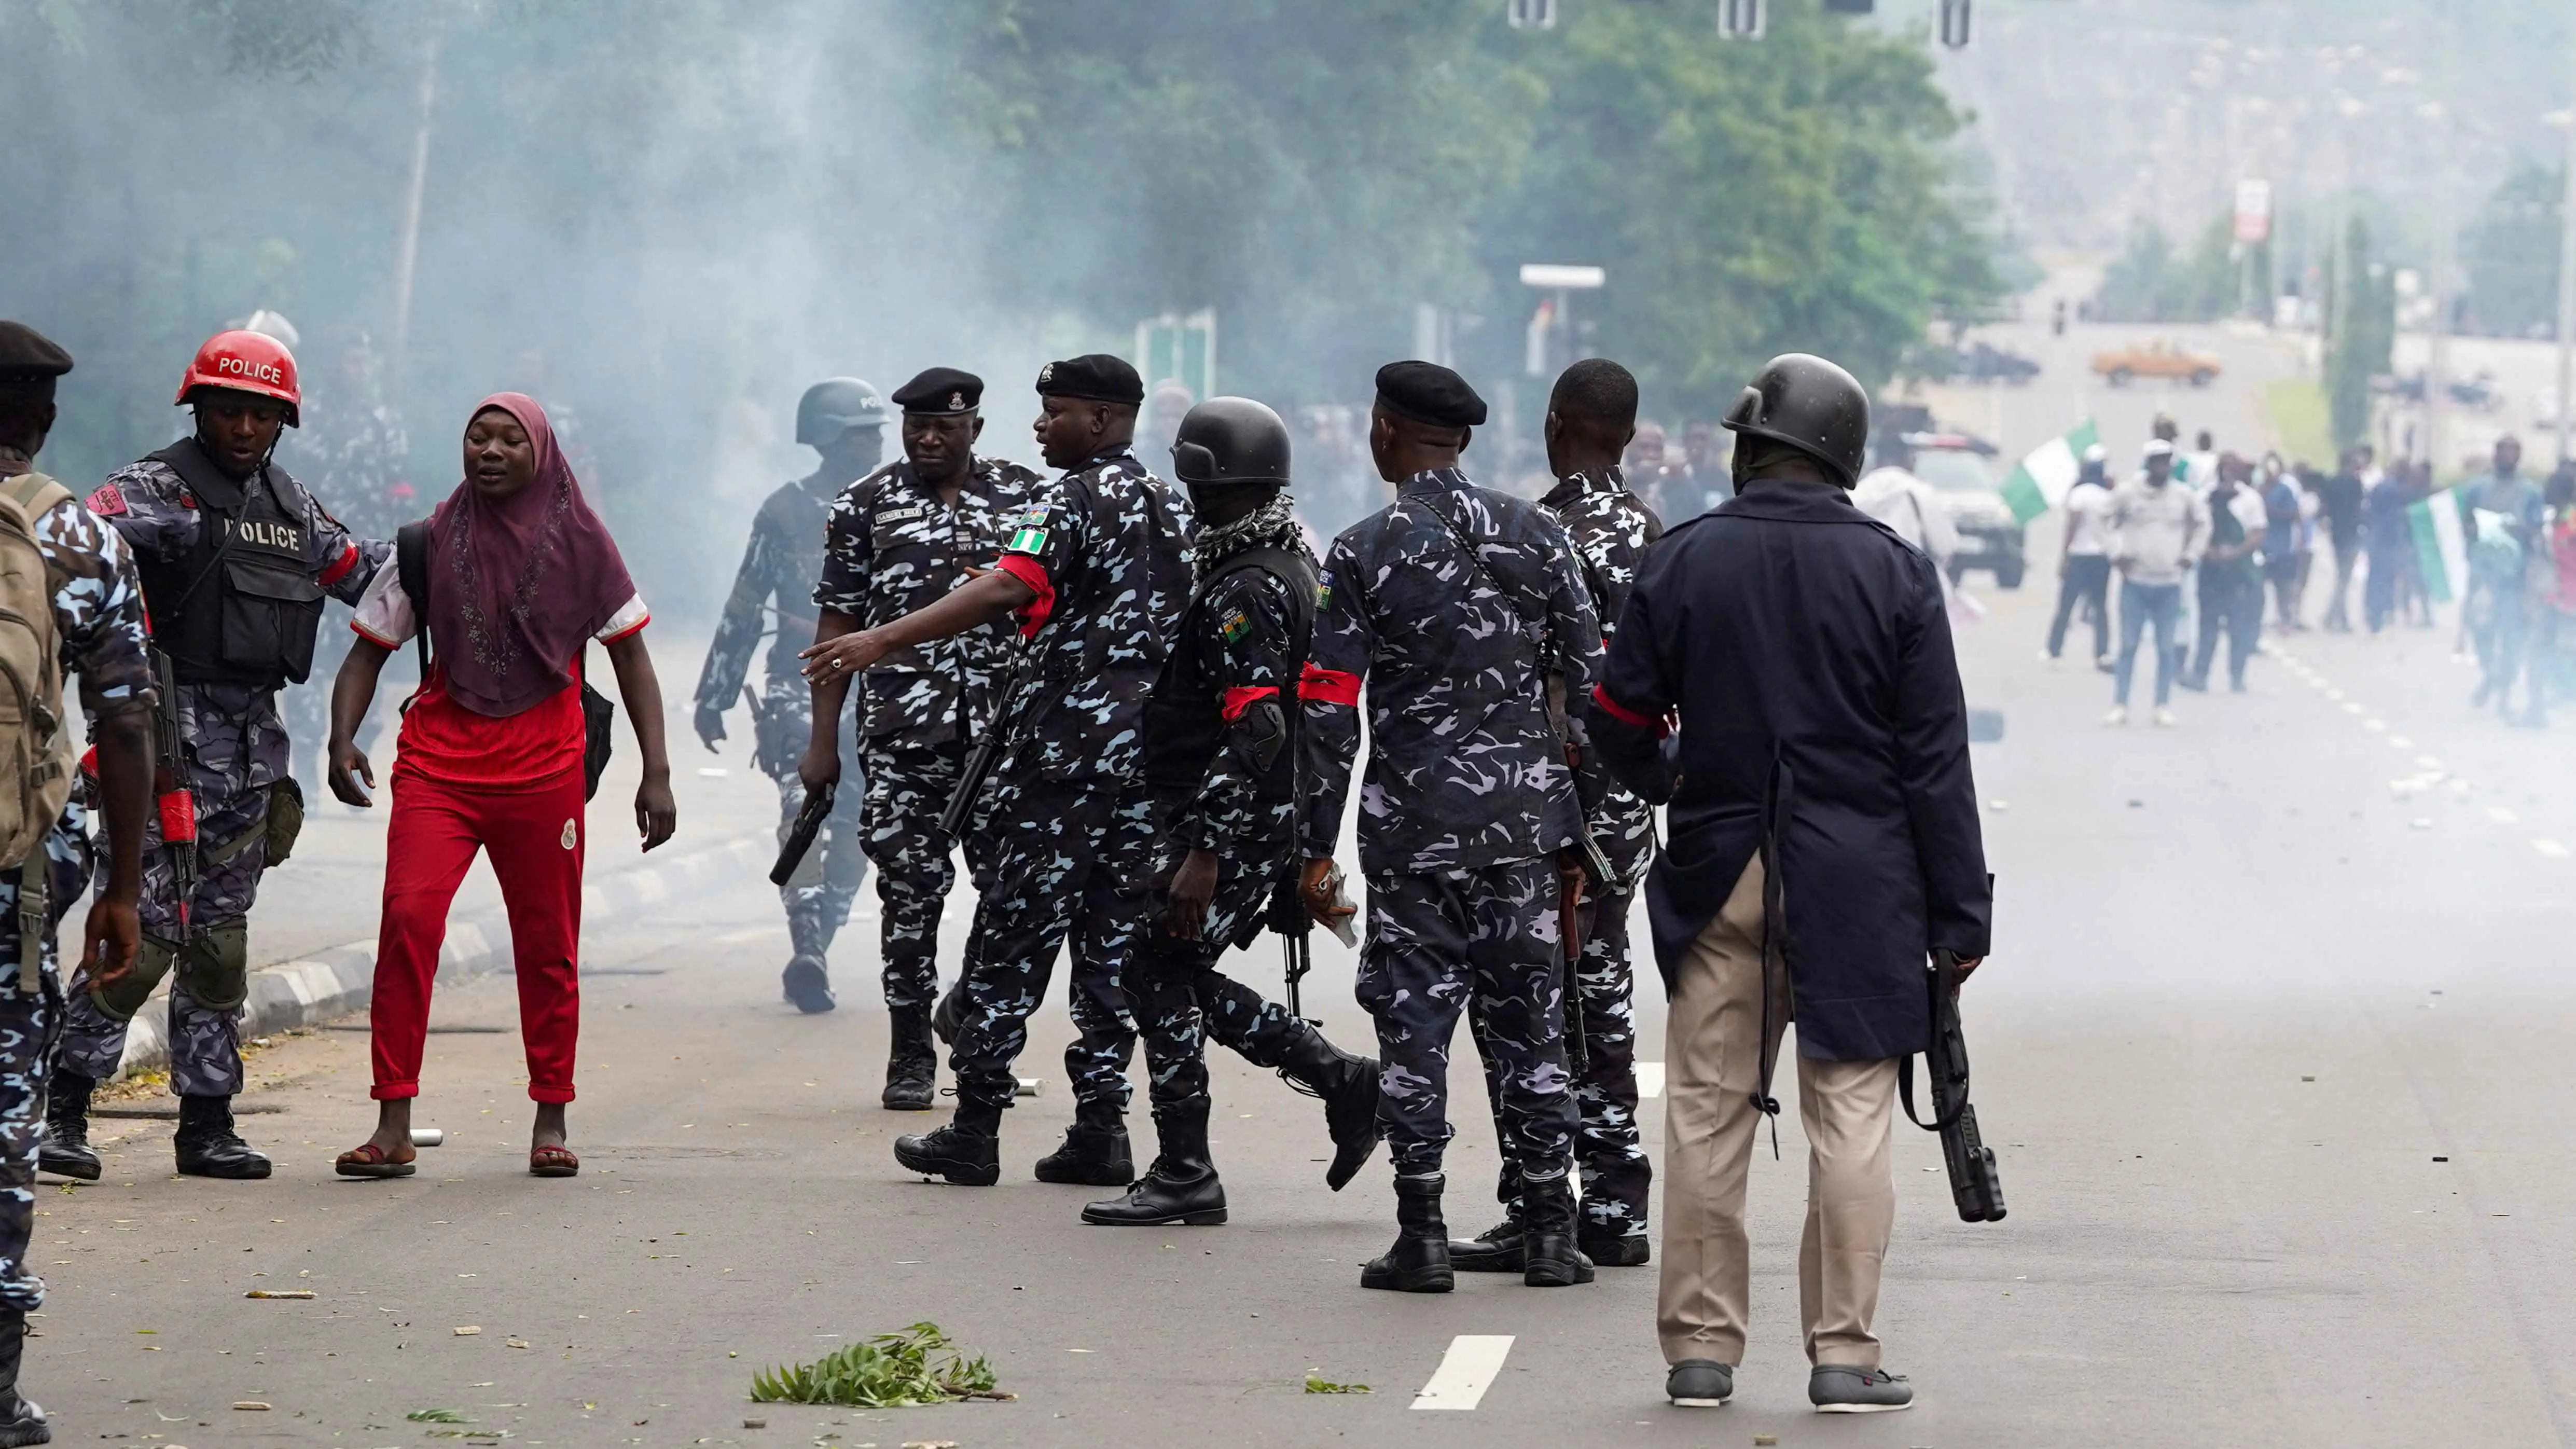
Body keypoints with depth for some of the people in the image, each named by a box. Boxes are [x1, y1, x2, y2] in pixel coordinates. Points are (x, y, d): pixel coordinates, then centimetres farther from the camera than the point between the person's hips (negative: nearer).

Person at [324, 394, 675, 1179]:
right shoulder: (430, 545, 5)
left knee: (548, 947, 6)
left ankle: (550, 1123, 20)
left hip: (545, 768, 0)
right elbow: (370, 647, 10)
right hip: (438, 759, 0)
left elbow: (629, 655, 7)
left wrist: (656, 774, 1)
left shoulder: (579, 544, 4)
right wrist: (342, 739, -7)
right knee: (408, 919, -17)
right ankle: (393, 1126, -15)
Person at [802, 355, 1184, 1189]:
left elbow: (1009, 588, -26)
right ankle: (1101, 1127, 5)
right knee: (1114, 936, 9)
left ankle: (975, 1129, -2)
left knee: (1013, 934, -2)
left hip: (1064, 746, -7)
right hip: (1148, 753, 7)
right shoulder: (1173, 507, 15)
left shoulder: (1075, 500, -10)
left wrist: (885, 640, -34)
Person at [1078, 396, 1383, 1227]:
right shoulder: (1292, 561, 14)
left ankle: (1183, 1175, 2)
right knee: (1174, 979, 15)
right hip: (1272, 823, 10)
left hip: (1227, 820, -10)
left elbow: (1255, 730, -26)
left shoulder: (1244, 591, -19)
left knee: (1161, 977, -3)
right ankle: (1343, 1082, 16)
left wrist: (1204, 854, -28)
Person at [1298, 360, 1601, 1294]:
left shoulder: (1365, 553, -6)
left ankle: (1422, 1236, 1)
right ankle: (1549, 1233, 9)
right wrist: (1581, 828, 12)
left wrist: (1316, 850, -2)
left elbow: (1329, 713, -8)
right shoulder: (1538, 535, 4)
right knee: (1529, 1023, 8)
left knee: (1414, 1024, 3)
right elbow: (1588, 684, 5)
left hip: (1415, 829, -3)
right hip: (1528, 820, 3)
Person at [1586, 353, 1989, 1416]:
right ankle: (1842, 1353, 0)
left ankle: (1699, 1348, 9)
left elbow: (1620, 722, 3)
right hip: (1856, 885, -1)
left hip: (1716, 877, 1)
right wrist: (1959, 912, 1)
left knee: (1706, 1115, 7)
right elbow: (1935, 756, -3)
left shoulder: (1680, 562, 0)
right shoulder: (1893, 572, -2)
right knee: (1850, 1115, 1)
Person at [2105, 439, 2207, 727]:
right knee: (2128, 645, 1)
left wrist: (2190, 555, 8)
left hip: (2170, 584, 1)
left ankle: (2164, 707, 10)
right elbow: (2112, 522, 10)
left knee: (2167, 648, 4)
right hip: (2135, 581, -1)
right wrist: (2118, 553, 0)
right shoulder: (2127, 493, -4)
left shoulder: (2185, 497, 1)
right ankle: (2120, 705, 6)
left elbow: (2201, 525, 17)